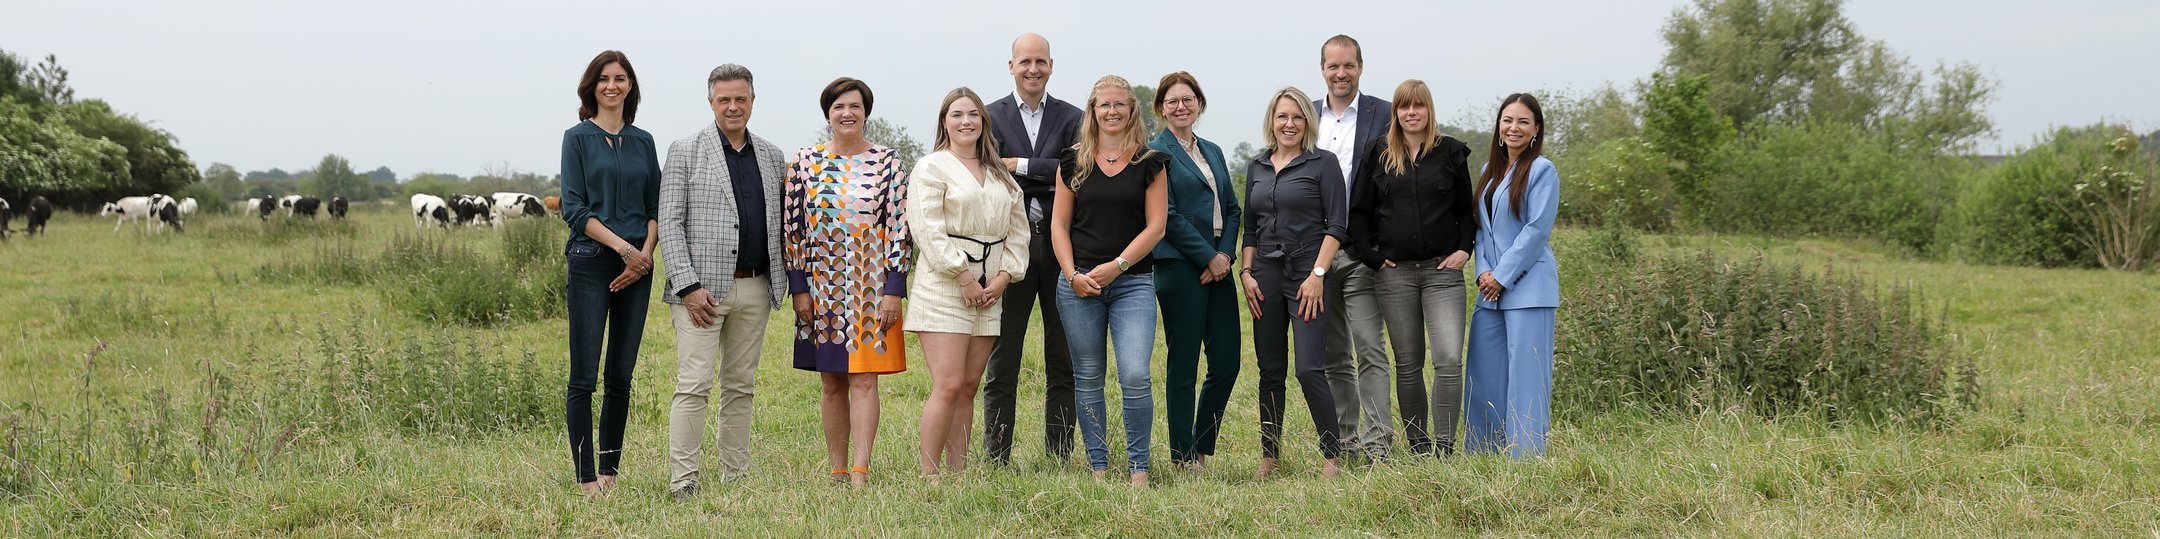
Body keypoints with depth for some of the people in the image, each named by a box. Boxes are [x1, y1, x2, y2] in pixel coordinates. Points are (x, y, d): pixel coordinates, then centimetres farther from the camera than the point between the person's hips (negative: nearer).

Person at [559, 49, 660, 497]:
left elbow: (655, 208, 11)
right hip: (590, 262, -4)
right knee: (584, 377, -5)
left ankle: (609, 472, 14)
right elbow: (574, 208, -6)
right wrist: (623, 247, -14)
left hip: (637, 267, 4)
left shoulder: (643, 141, 14)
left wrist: (645, 255, -5)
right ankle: (586, 477, -1)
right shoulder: (578, 138, 2)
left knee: (621, 376, 7)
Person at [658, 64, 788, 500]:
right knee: (694, 385, -8)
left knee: (741, 387, 10)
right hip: (703, 289, -5)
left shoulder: (771, 156, 13)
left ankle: (736, 479, 15)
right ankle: (682, 483, -6)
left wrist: (789, 282, 7)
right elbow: (669, 222, -5)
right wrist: (688, 285, -14)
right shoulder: (685, 152, 0)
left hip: (756, 288, 5)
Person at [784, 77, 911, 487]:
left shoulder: (887, 162, 1)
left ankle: (860, 472, -9)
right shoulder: (805, 161, 4)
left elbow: (899, 228, -1)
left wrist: (893, 291, -7)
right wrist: (799, 289, -1)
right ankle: (837, 472, 13)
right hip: (821, 288, 2)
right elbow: (792, 228, 4)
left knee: (863, 380, -6)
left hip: (871, 287, -2)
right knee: (832, 384, 7)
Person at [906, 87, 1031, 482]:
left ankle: (957, 472, 9)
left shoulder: (1000, 174, 18)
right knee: (948, 387, -13)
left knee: (968, 388, 5)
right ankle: (928, 476, -8)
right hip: (943, 290, -6)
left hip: (989, 293, 6)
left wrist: (1004, 276, 1)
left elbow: (1018, 230, 16)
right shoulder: (932, 167, 0)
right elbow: (927, 229, -10)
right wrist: (963, 277, -13)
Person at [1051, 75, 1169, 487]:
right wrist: (1073, 274, -6)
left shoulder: (1150, 163, 5)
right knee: (1087, 378, 5)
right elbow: (1059, 224, 8)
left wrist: (1115, 266, -9)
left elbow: (1156, 225, 0)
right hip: (1078, 284, 2)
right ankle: (1098, 465, 13)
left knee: (1135, 376, -13)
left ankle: (1138, 467, -2)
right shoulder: (1073, 162, 9)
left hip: (1133, 281, -2)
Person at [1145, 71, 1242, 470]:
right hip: (1180, 268, -6)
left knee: (1227, 362, 4)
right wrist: (1208, 257, -10)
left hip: (1218, 265, 7)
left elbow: (1232, 208, 15)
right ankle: (1184, 458, 7)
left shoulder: (1213, 152, 18)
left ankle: (1202, 449, 18)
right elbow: (1168, 215, -10)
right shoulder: (1156, 152, -3)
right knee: (1183, 366, -1)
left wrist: (1226, 254, -2)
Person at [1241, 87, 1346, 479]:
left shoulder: (1322, 163, -1)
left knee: (1308, 369, -12)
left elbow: (1337, 224, -6)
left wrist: (1317, 274, -13)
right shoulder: (1257, 167, 13)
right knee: (1270, 371, 7)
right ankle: (1269, 457, 13)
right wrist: (1246, 273, 6)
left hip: (1307, 273, -5)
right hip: (1266, 274, 5)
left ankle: (1333, 457, -2)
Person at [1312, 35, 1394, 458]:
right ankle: (1344, 440, 17)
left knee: (1369, 352, -8)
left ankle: (1376, 442, -6)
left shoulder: (1383, 115, 0)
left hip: (1360, 253, -4)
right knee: (1333, 357, 10)